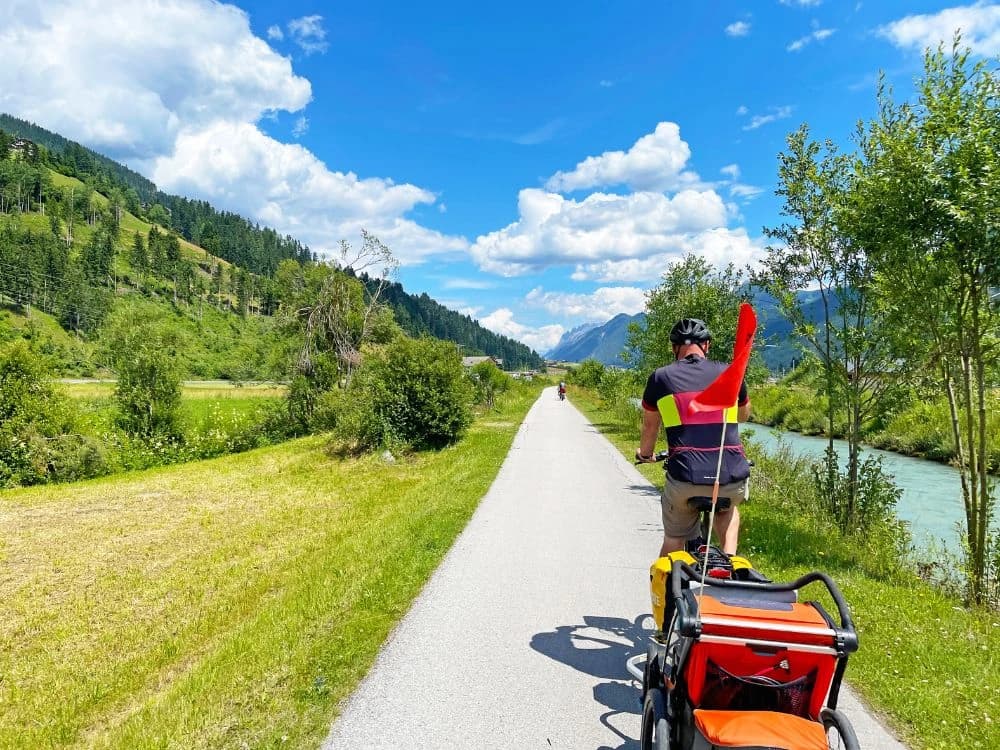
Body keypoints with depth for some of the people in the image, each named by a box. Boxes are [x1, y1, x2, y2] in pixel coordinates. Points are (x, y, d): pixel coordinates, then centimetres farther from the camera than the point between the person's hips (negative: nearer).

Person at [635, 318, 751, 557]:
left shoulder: (661, 378, 6)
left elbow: (650, 426, 20)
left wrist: (645, 454, 41)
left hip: (685, 479, -2)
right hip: (733, 479, 2)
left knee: (673, 543, 21)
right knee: (727, 509, 36)